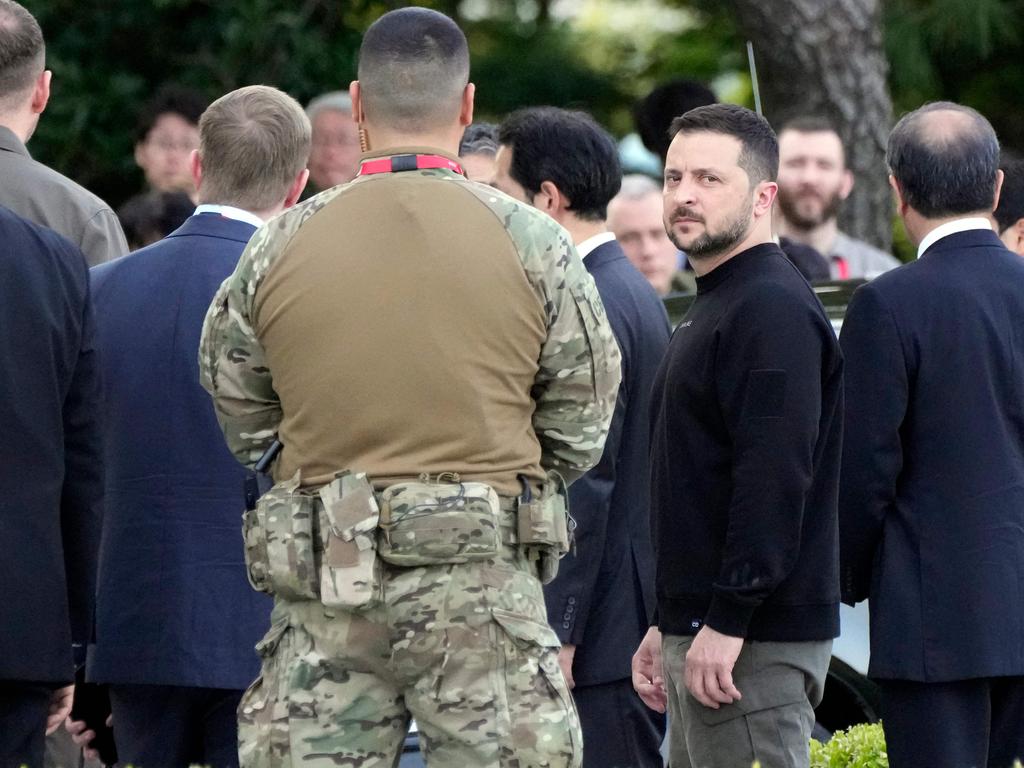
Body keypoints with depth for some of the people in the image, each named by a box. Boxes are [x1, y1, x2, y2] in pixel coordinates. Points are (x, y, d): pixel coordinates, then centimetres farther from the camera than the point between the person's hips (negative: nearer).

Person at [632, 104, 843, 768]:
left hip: (757, 639, -10)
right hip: (699, 631, 10)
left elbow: (773, 481, -22)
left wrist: (726, 623, -24)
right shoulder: (713, 306, 20)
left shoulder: (775, 309, -14)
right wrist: (667, 626, 23)